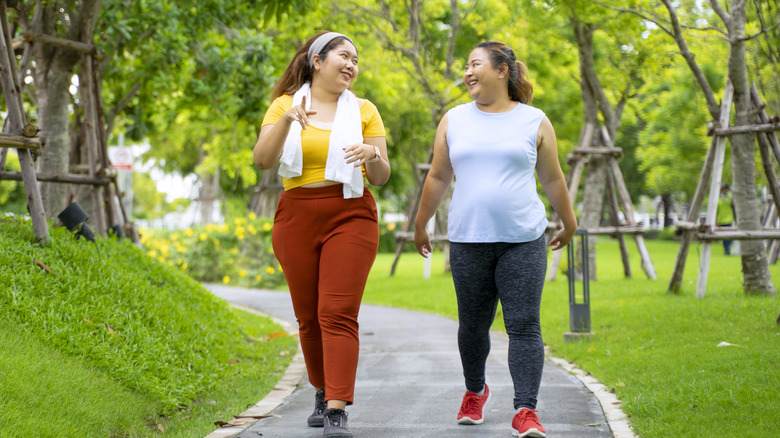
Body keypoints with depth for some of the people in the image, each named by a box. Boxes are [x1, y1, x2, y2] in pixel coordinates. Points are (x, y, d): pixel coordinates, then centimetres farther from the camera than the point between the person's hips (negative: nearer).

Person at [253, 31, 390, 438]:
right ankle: (322, 392, 30)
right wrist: (287, 121, -24)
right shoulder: (285, 105, 6)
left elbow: (381, 177, 5)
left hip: (350, 217, -1)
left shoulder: (363, 111, 7)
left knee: (339, 314, -14)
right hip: (297, 217, 1)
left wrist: (374, 155, -18)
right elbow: (263, 159, -8)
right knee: (308, 317, 8)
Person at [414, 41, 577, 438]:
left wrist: (568, 223, 21)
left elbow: (552, 179, 13)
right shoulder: (454, 121, 9)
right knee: (473, 325, 10)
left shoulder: (534, 122, 5)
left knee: (524, 325, -9)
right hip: (468, 241, 2)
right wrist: (420, 225, 20)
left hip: (523, 241, -2)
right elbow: (438, 177, 16)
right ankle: (475, 391, 34)